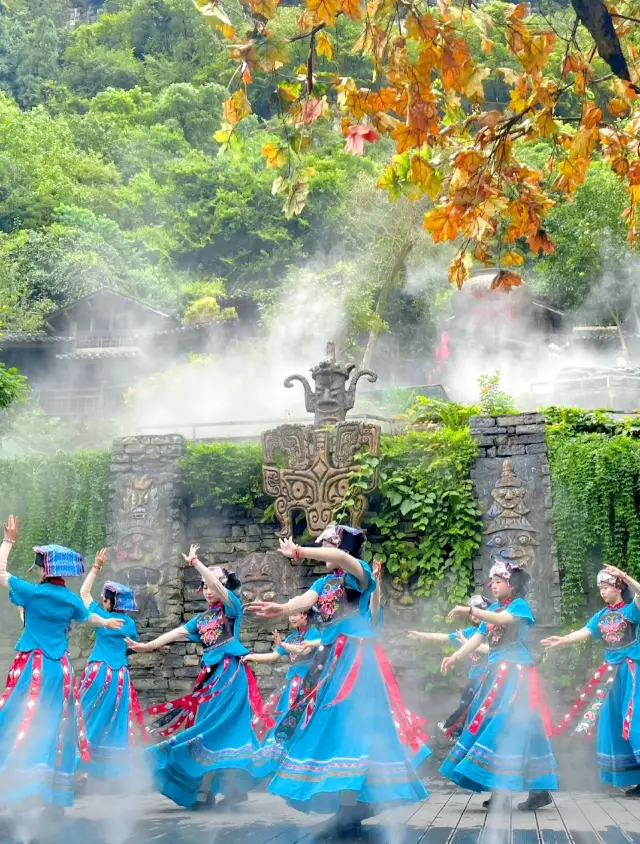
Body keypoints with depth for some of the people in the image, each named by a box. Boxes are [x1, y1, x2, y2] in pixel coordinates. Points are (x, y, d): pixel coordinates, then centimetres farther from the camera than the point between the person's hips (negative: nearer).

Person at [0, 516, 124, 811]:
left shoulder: (32, 592, -9)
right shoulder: (71, 599, 5)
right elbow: (89, 618, 27)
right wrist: (107, 623, 49)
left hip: (32, 666, -4)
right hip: (60, 668, 4)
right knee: (55, 728, 9)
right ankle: (57, 798, 13)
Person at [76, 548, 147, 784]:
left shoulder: (102, 616, -3)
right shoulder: (130, 623, 5)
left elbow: (84, 592, 8)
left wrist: (96, 567, 11)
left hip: (99, 672, -3)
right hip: (120, 675, 3)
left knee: (92, 719, 1)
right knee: (115, 722, 8)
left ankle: (84, 769, -4)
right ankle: (111, 770, 10)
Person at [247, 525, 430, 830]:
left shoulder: (360, 573, -2)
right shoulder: (324, 583, 16)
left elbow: (342, 558, -25)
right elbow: (305, 600, -4)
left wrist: (299, 552, -25)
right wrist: (282, 609, -26)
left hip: (355, 654, -7)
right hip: (330, 655, 8)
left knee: (353, 719, -13)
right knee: (330, 720, 5)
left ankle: (358, 801, -12)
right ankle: (351, 799, 11)